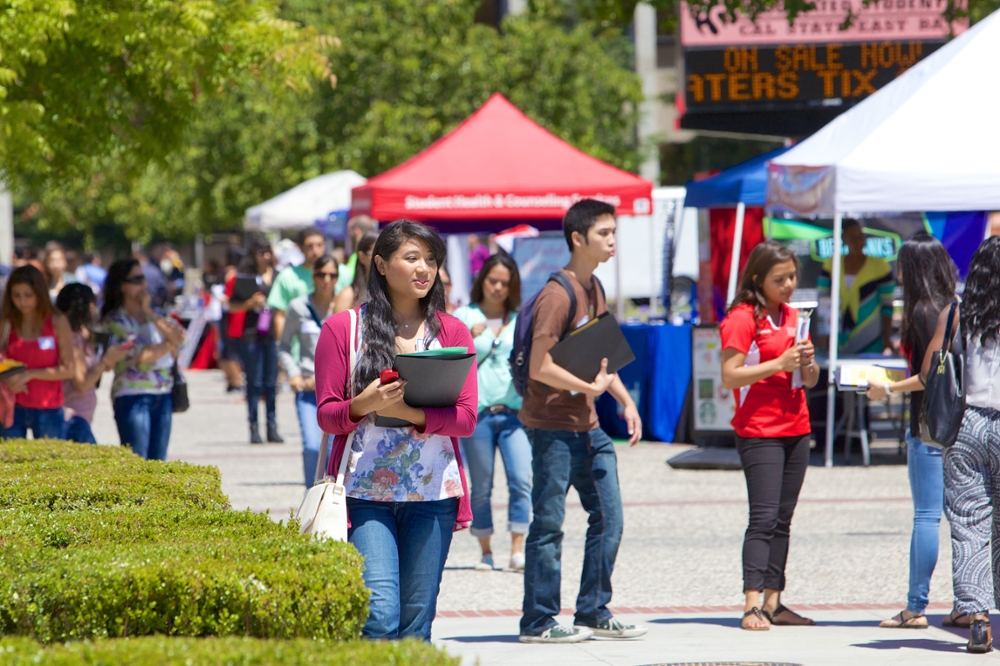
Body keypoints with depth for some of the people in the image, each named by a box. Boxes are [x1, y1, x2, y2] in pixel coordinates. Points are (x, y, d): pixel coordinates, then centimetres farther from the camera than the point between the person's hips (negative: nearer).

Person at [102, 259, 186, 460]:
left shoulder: (153, 313, 15)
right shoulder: (115, 320, -4)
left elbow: (178, 336, 0)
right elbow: (140, 355, -14)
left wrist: (150, 313, -5)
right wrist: (169, 345, 1)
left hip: (163, 395, 6)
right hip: (132, 396, -6)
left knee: (158, 464, 5)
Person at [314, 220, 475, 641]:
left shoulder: (452, 332, 10)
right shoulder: (342, 328, 5)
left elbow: (466, 417, 2)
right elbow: (326, 414, 4)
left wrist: (409, 413, -15)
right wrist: (364, 404, -18)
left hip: (433, 493, 2)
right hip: (366, 491, -2)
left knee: (417, 618, 2)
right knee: (379, 614, -15)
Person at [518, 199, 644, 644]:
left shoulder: (595, 290, 13)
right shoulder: (558, 295, -16)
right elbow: (540, 367, -21)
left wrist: (625, 401, 12)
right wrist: (591, 388, -13)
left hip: (588, 425, 9)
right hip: (554, 427, -9)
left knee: (609, 519, 9)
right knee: (549, 525, -2)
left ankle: (594, 614, 18)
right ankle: (538, 622, 4)